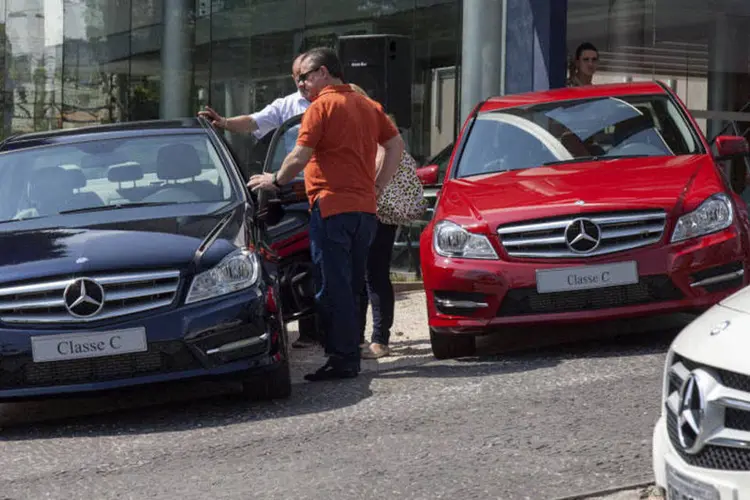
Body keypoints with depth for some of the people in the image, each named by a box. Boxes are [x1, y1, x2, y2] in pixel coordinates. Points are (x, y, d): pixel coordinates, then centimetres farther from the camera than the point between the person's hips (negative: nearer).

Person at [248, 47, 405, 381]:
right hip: (365, 207, 8)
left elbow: (300, 157, -12)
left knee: (334, 287, -4)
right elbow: (396, 145, 16)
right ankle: (351, 356, 17)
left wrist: (275, 180, 4)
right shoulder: (368, 106, 15)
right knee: (352, 286, 14)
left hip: (332, 206, -8)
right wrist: (377, 186, 17)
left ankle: (342, 360, -5)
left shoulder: (322, 107, -7)